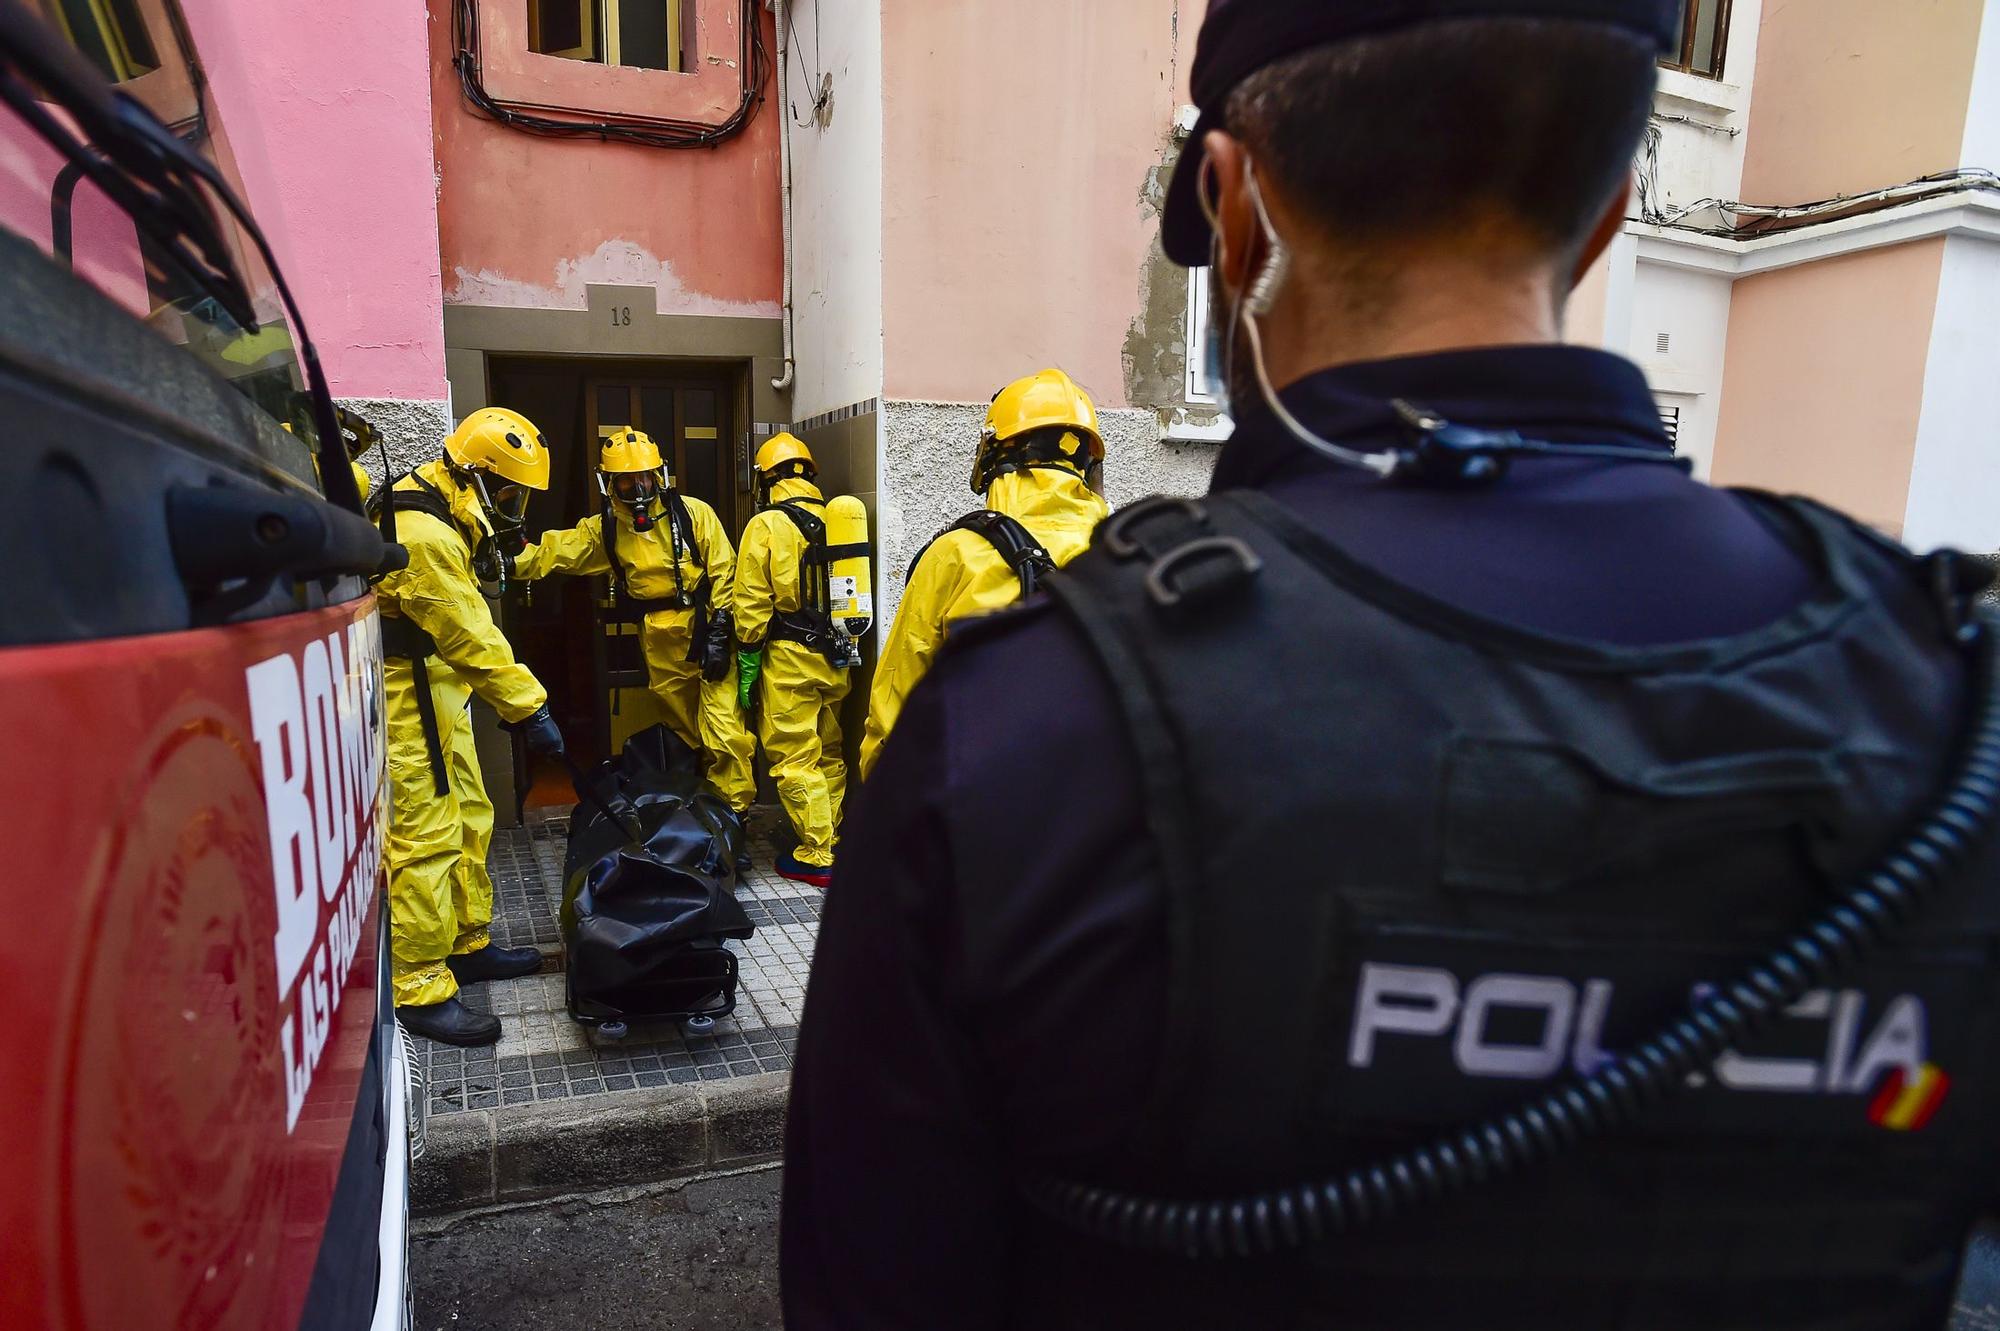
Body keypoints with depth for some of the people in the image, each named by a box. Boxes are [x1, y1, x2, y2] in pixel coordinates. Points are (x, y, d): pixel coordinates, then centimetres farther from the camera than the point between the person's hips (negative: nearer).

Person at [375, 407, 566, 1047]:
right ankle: (420, 989, 1)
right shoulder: (420, 534, -23)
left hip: (436, 689, 11)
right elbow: (470, 636, -23)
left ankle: (468, 944, 29)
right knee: (428, 837, -8)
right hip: (406, 697, -11)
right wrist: (528, 706, -19)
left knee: (468, 821, 16)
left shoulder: (445, 521, 12)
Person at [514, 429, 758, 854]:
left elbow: (724, 574, -6)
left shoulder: (694, 514, -4)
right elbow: (554, 552, 1)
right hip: (659, 647, 4)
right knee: (684, 732, 14)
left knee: (724, 731, -12)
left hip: (705, 632, -4)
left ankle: (734, 811, 0)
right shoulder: (605, 529, 7)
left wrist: (718, 630, -11)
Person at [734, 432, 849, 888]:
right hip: (833, 656, 5)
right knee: (830, 754, 16)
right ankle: (829, 840, 27)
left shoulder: (765, 526, -8)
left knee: (795, 758, 2)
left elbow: (752, 604, -10)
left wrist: (747, 664, -4)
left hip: (788, 658, -5)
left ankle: (817, 857, 5)